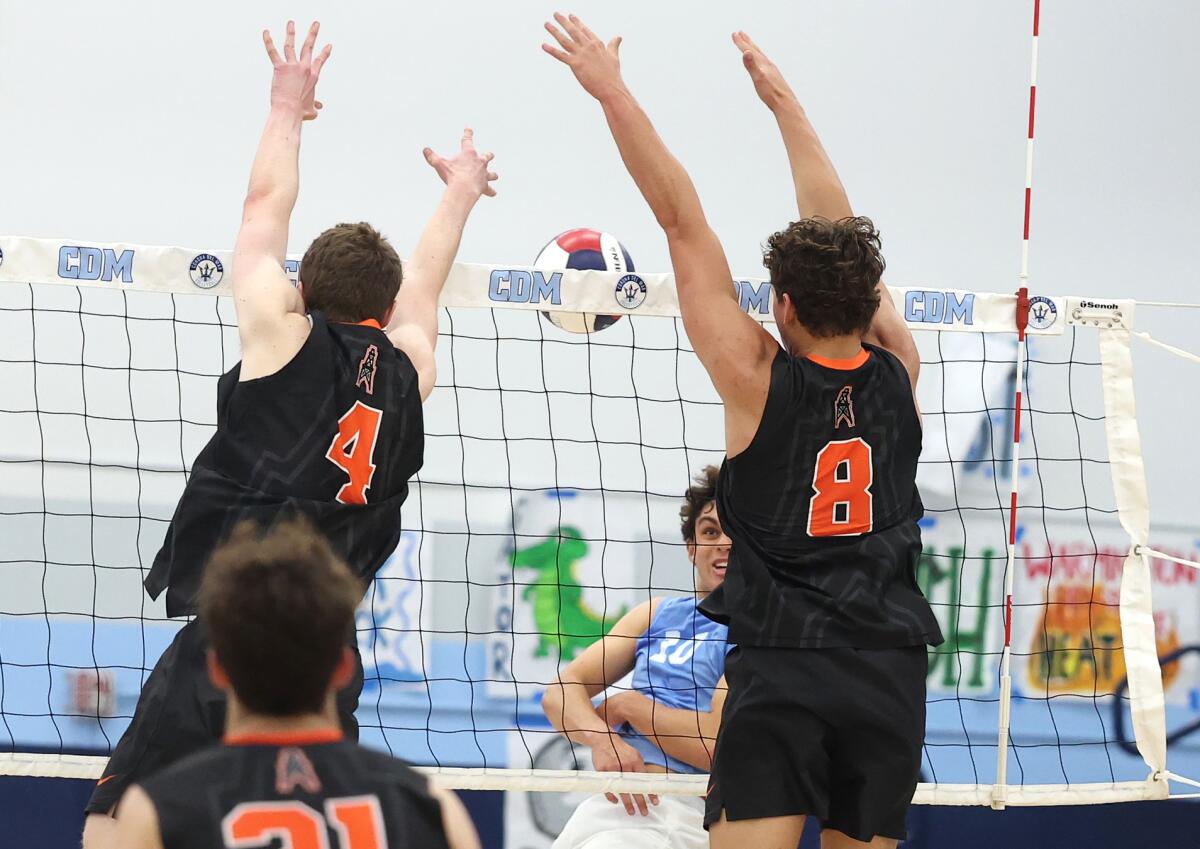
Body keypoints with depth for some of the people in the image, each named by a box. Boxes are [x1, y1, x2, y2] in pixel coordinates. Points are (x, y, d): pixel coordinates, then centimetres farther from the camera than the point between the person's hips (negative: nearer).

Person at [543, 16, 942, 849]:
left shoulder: (761, 378, -5)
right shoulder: (896, 370, 4)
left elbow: (683, 220, -3)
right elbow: (841, 234, 15)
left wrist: (613, 91, 0)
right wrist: (783, 101, 25)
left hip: (780, 666, -4)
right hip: (890, 669, 4)